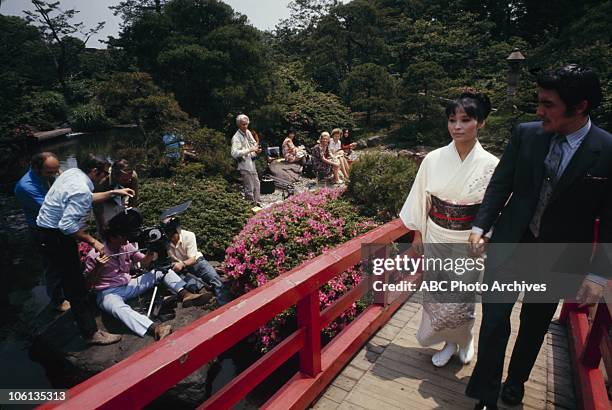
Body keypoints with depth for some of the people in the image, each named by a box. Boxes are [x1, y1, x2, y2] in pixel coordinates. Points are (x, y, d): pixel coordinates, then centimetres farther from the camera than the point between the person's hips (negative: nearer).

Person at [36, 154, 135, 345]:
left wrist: (113, 193, 14)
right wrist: (92, 241, -24)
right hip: (56, 238, -10)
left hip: (46, 231, 10)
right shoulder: (81, 190, -27)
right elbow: (67, 225, -32)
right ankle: (91, 333, 6)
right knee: (75, 286, -3)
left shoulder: (72, 172, 2)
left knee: (68, 276, 26)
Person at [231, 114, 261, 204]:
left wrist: (256, 150, -1)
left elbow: (254, 143, 22)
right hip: (245, 166, -9)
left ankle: (257, 203, 36)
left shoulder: (248, 132, 7)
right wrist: (249, 150, -32)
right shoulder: (236, 137, -18)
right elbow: (234, 153, -30)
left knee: (256, 184, 21)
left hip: (252, 163, 9)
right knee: (249, 189, -2)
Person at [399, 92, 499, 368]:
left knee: (461, 298, 11)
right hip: (435, 239, 2)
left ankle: (463, 340, 43)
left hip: (468, 243, -1)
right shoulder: (433, 159, -6)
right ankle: (449, 342, 37)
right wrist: (417, 235, 4)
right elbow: (420, 200, 2)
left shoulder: (490, 165, -10)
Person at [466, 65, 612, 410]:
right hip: (510, 244, 1)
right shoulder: (526, 134, -6)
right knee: (495, 320, 0)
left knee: (535, 325, 18)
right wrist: (480, 227, -7)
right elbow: (501, 184, 1)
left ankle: (516, 381, 44)